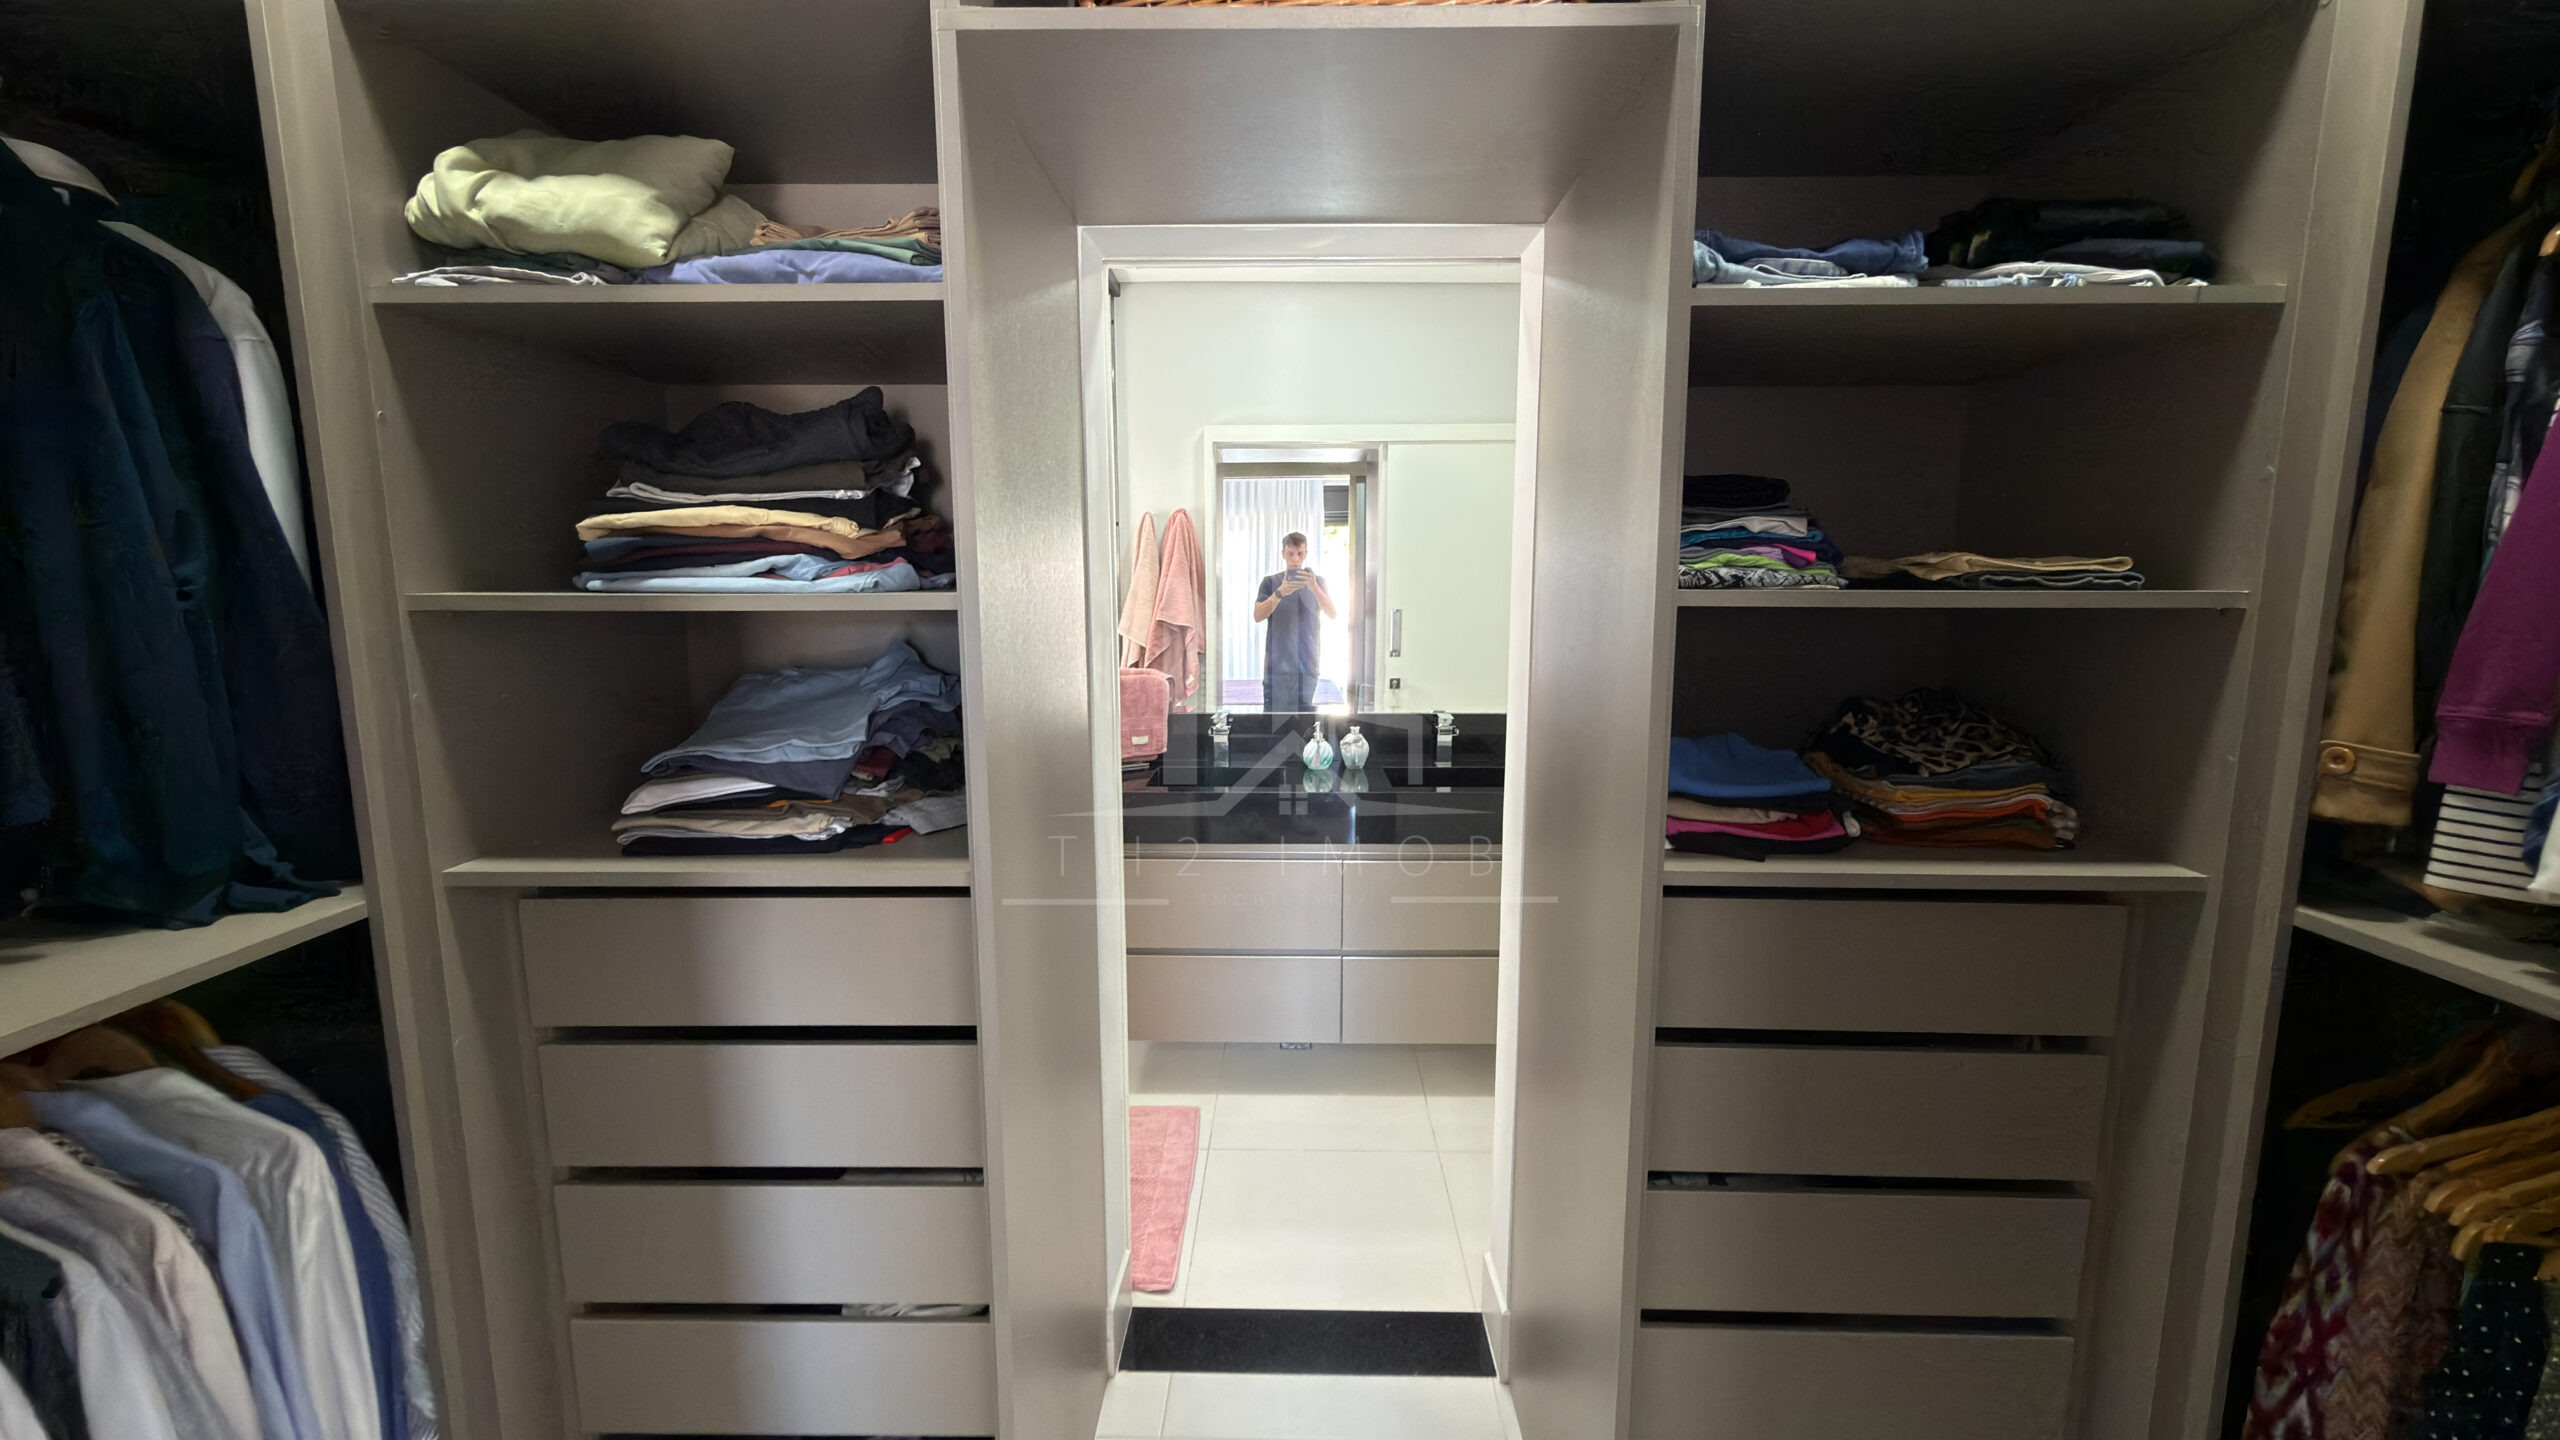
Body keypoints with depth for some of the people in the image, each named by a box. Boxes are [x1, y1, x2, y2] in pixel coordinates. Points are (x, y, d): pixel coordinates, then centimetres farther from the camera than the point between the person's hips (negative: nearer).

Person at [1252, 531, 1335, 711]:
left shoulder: (1318, 581, 9)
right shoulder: (1271, 582, 6)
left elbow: (1332, 614, -5)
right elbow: (1258, 616, -5)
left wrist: (1314, 588, -23)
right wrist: (1280, 593, -21)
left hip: (1307, 663, 1)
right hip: (1277, 663, -1)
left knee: (1305, 712, -2)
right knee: (1273, 711, -4)